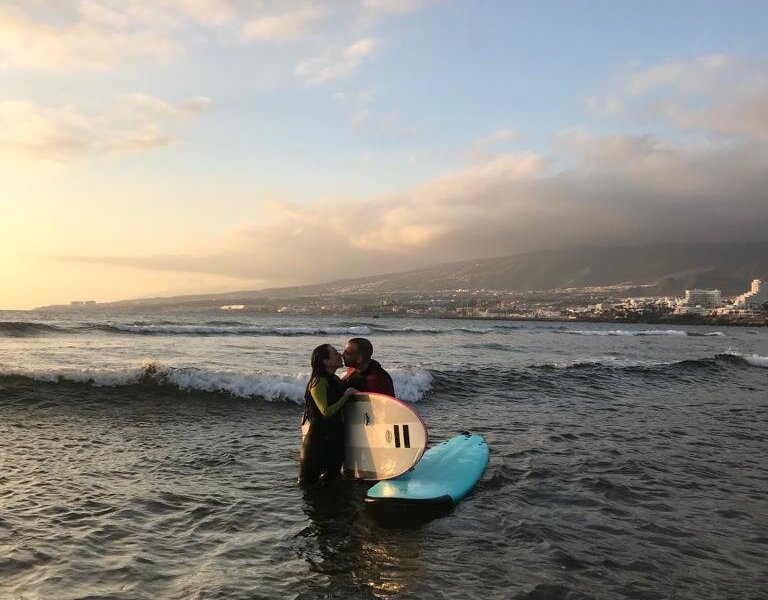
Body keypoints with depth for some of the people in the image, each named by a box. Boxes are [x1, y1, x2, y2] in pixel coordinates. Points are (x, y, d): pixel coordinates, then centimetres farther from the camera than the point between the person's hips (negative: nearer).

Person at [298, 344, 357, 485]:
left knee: (332, 479, 18)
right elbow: (326, 411, -23)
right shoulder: (318, 381, -14)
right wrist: (345, 396, -17)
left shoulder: (335, 380, 12)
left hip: (335, 438, 9)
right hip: (319, 440, -9)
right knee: (307, 482, 1)